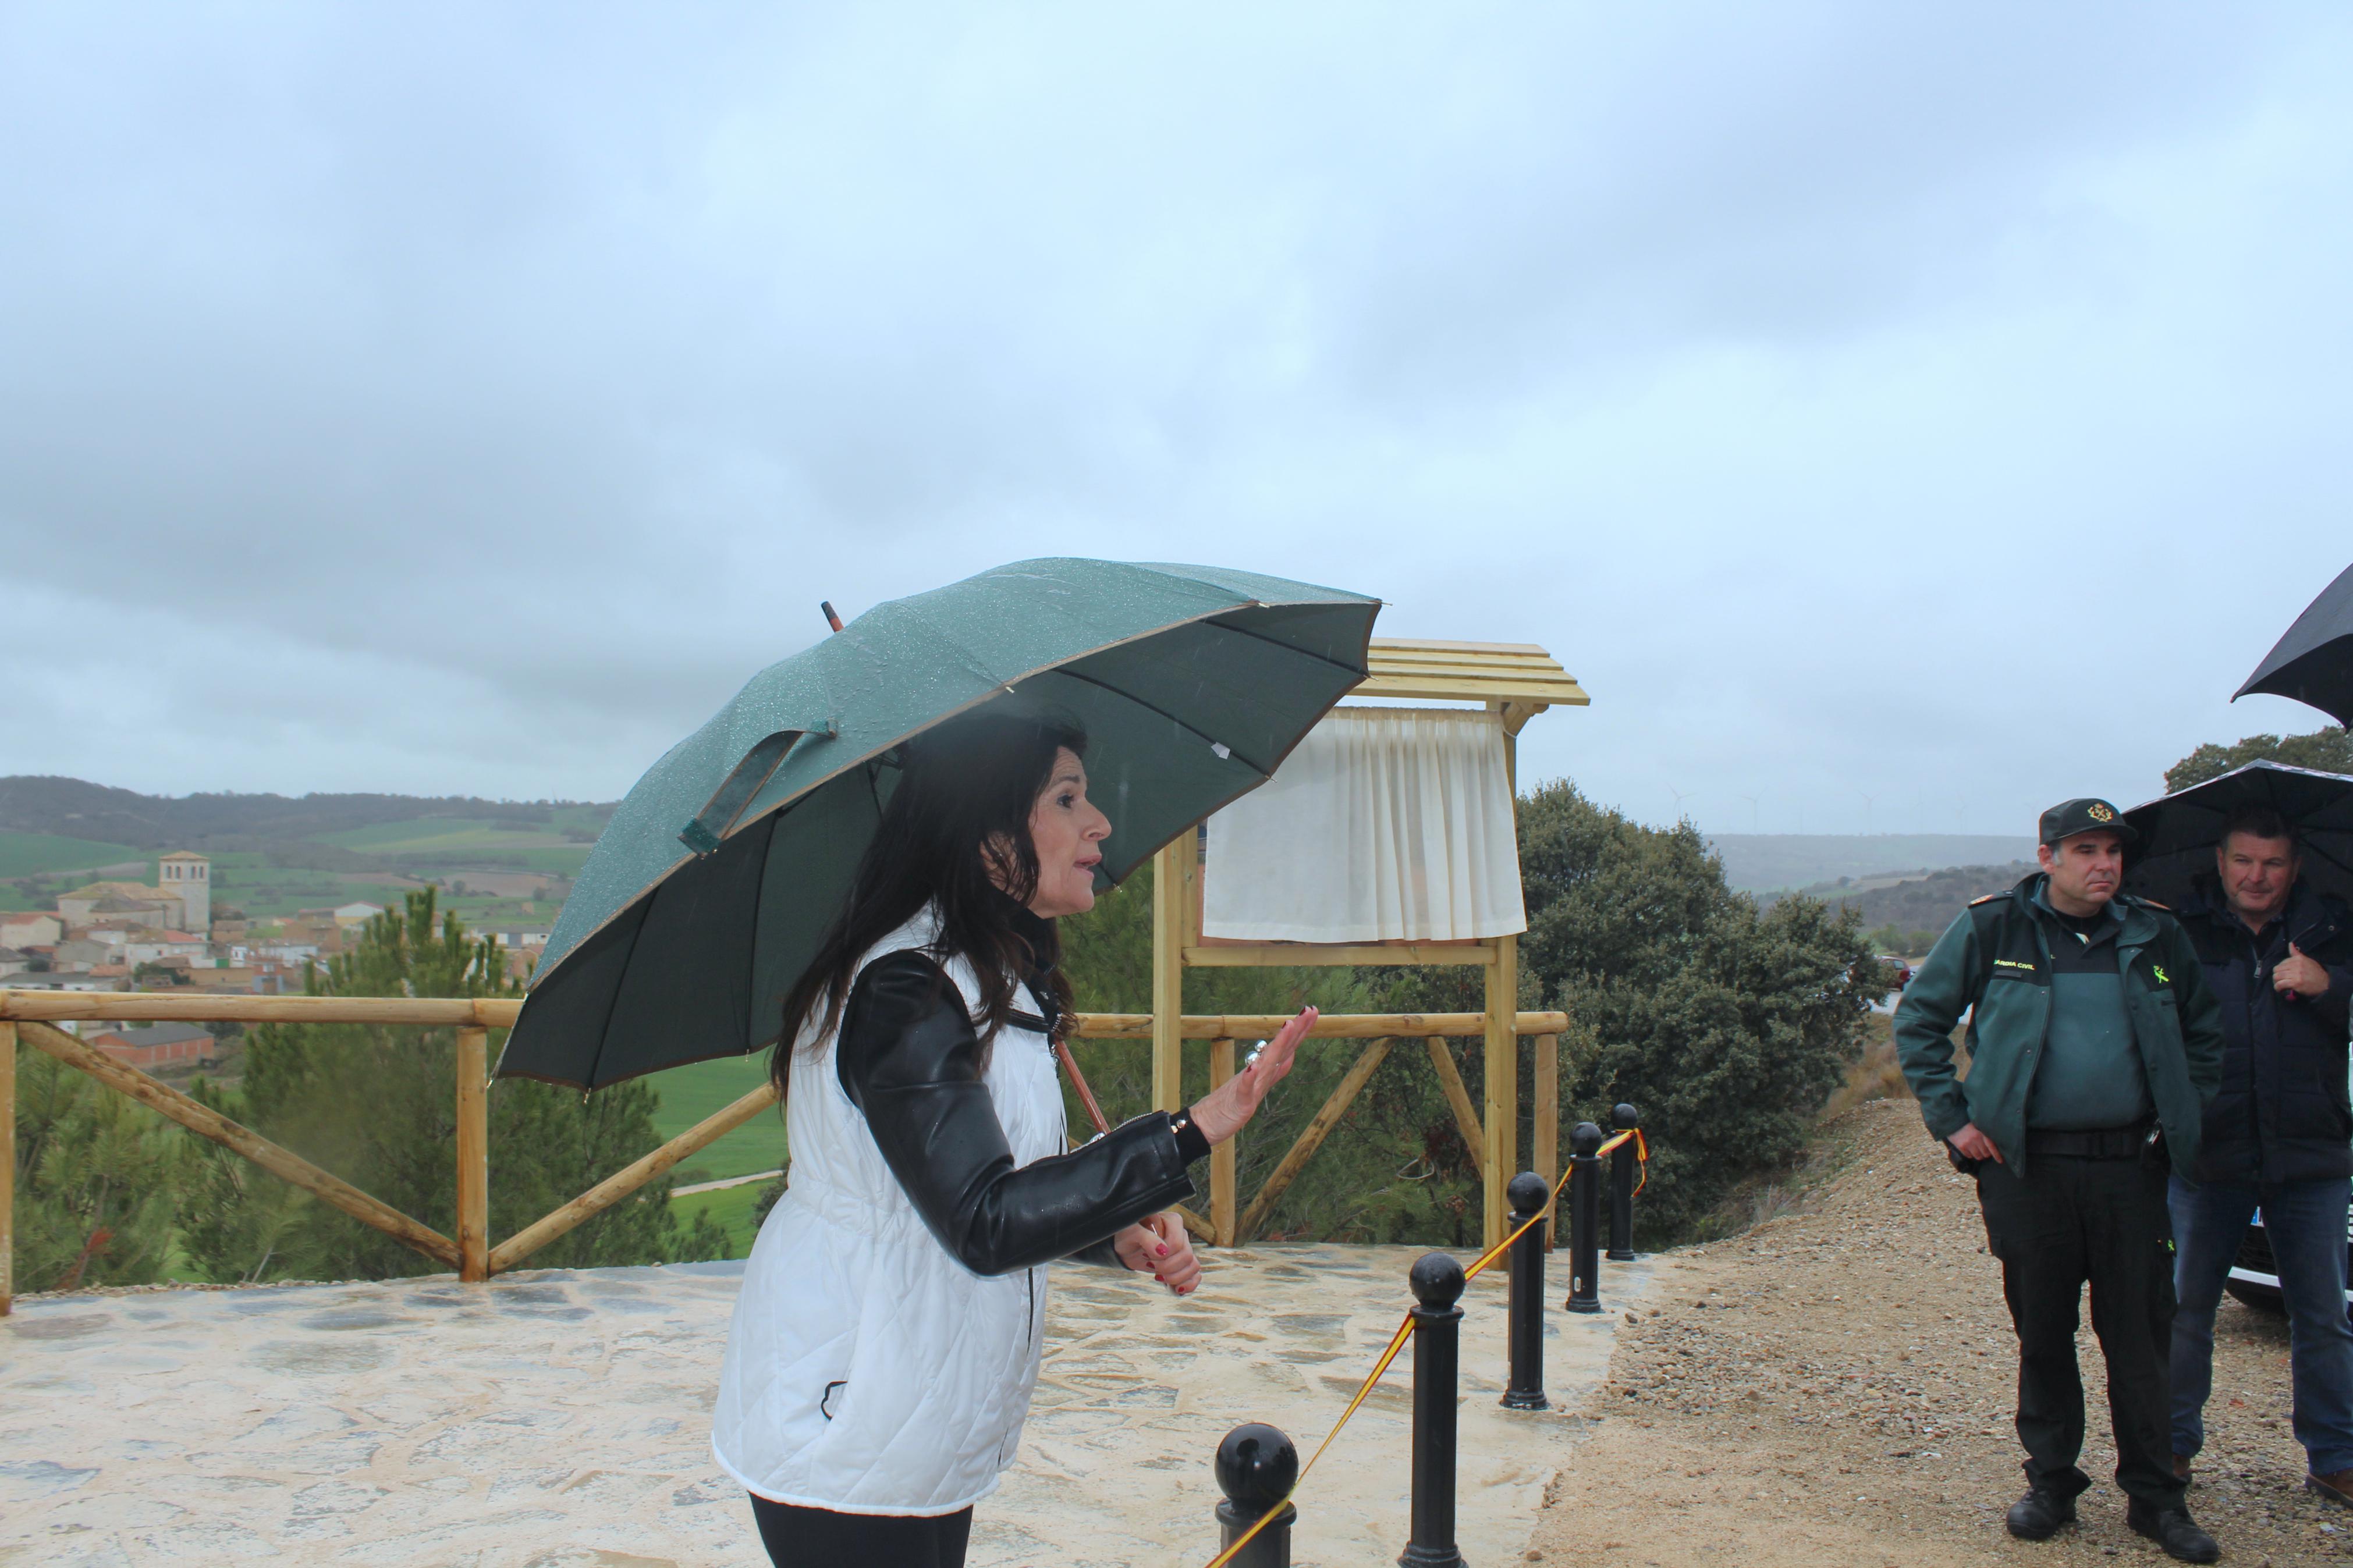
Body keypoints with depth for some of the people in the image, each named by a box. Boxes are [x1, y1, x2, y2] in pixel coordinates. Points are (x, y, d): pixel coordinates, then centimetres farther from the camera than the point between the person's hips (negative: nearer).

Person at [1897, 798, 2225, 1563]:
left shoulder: (2156, 937, 6)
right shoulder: (1991, 928, -2)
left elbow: (2204, 1032, 21)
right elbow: (1917, 1020, 4)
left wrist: (2182, 1116, 11)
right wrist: (1951, 1118, -1)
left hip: (2129, 1165, 2)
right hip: (2026, 1167, -2)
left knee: (2141, 1334, 6)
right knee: (2043, 1334, 8)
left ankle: (2154, 1495, 19)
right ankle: (2051, 1484, 22)